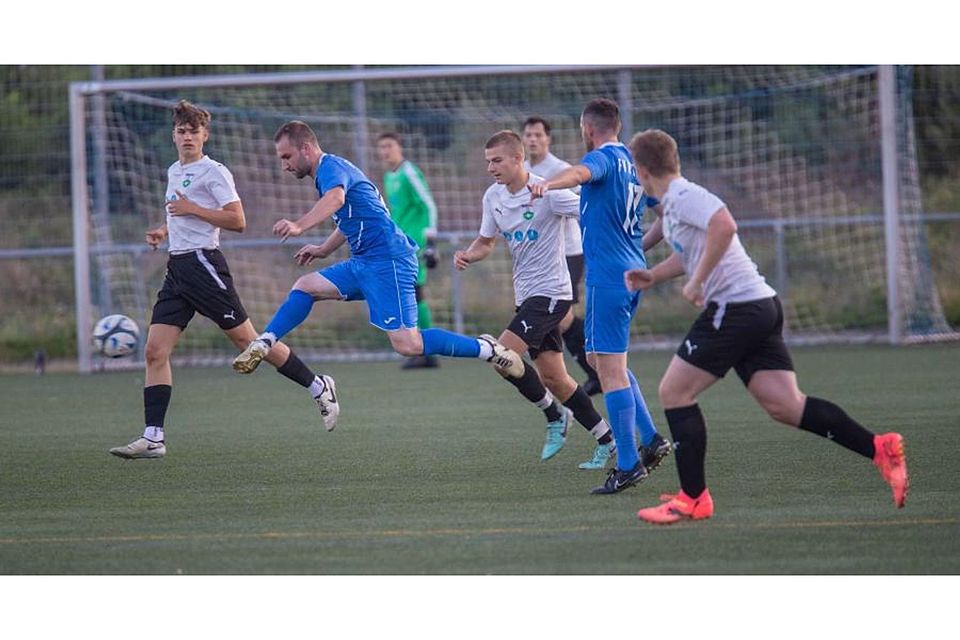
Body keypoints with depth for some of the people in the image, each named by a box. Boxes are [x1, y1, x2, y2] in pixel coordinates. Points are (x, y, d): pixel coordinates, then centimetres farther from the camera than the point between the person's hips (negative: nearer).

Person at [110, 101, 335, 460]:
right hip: (177, 266, 8)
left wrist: (192, 209, -17)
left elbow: (237, 221, -14)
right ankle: (153, 438, -5)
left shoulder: (213, 172, -7)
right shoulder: (174, 172, 19)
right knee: (155, 351, -3)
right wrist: (164, 231, 16)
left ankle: (318, 387, 12)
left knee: (245, 339, -3)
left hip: (203, 263, -8)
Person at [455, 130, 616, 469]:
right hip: (526, 294, 8)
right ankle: (607, 439, 17)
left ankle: (554, 414, 1)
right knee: (553, 377, 7)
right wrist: (468, 255, -2)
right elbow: (487, 241, 18)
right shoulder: (493, 197, 6)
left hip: (550, 291, -8)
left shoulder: (547, 192, -16)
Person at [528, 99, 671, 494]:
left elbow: (582, 173, -36)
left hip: (608, 278, -9)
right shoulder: (635, 165, 15)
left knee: (610, 371, -6)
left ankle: (628, 465, -7)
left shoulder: (603, 158, -10)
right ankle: (651, 439, 17)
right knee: (600, 358, 22)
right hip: (633, 272, 9)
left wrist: (547, 184, -55)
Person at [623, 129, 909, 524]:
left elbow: (724, 226, -29)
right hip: (760, 306, 10)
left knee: (674, 391, -1)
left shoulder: (682, 196, -10)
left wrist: (696, 283, -21)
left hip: (735, 308, -10)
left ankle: (693, 499, 1)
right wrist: (653, 276, 27)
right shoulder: (674, 201, 21)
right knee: (785, 406, 2)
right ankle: (879, 449, -7)